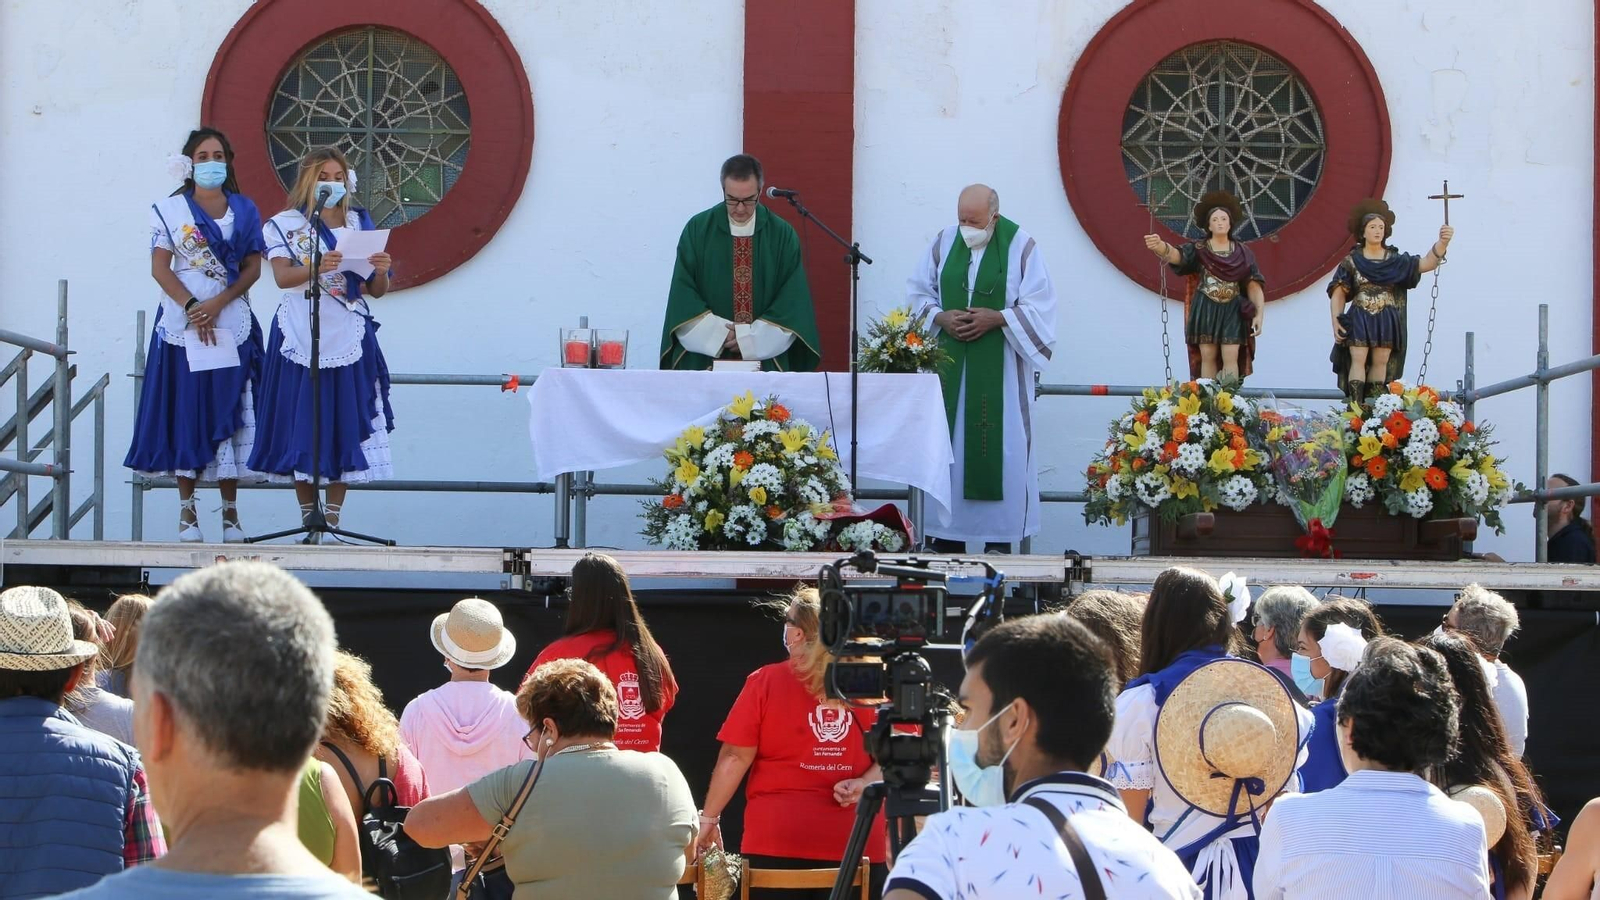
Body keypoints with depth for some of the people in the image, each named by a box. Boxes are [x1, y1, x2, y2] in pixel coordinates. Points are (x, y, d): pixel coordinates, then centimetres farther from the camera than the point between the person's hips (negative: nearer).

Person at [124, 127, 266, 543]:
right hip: (182, 323, -1)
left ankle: (231, 513, 1)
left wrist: (218, 303, -11)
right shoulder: (171, 210, 6)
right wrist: (191, 307, -13)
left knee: (229, 411, -1)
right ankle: (187, 511, 0)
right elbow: (160, 267, 0)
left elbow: (252, 268, 5)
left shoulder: (244, 210, 11)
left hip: (232, 324, 1)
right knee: (186, 410, -3)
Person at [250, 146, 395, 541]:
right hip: (301, 339, -2)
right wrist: (317, 267, -30)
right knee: (300, 426, -3)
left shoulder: (359, 224, 12)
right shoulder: (285, 225, 5)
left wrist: (380, 271, -13)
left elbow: (376, 291, 10)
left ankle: (333, 517, 2)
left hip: (348, 340, 2)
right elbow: (282, 277, -11)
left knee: (344, 426, -2)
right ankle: (309, 519, 3)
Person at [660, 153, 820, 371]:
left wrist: (753, 337, -12)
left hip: (766, 360, 0)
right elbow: (683, 295, -2)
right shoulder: (697, 230, 1)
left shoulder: (782, 235, 1)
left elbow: (793, 303, -2)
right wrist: (718, 332, -13)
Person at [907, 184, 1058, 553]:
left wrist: (997, 318, -18)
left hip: (1000, 368, -3)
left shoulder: (1021, 246, -6)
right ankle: (947, 535, 6)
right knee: (947, 444, 1)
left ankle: (999, 538, 2)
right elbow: (917, 292, 11)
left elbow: (1039, 306, -6)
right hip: (949, 364, 3)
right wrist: (939, 317, -7)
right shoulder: (944, 242, 5)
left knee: (998, 447, -4)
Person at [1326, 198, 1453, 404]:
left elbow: (1427, 263, -7)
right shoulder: (1352, 261, 2)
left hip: (1386, 321, 2)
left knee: (1380, 363, 0)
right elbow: (1338, 293, 1)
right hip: (1359, 319, -2)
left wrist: (1442, 242, -23)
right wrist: (1336, 322, -9)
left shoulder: (1395, 260, 5)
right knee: (1358, 360, -13)